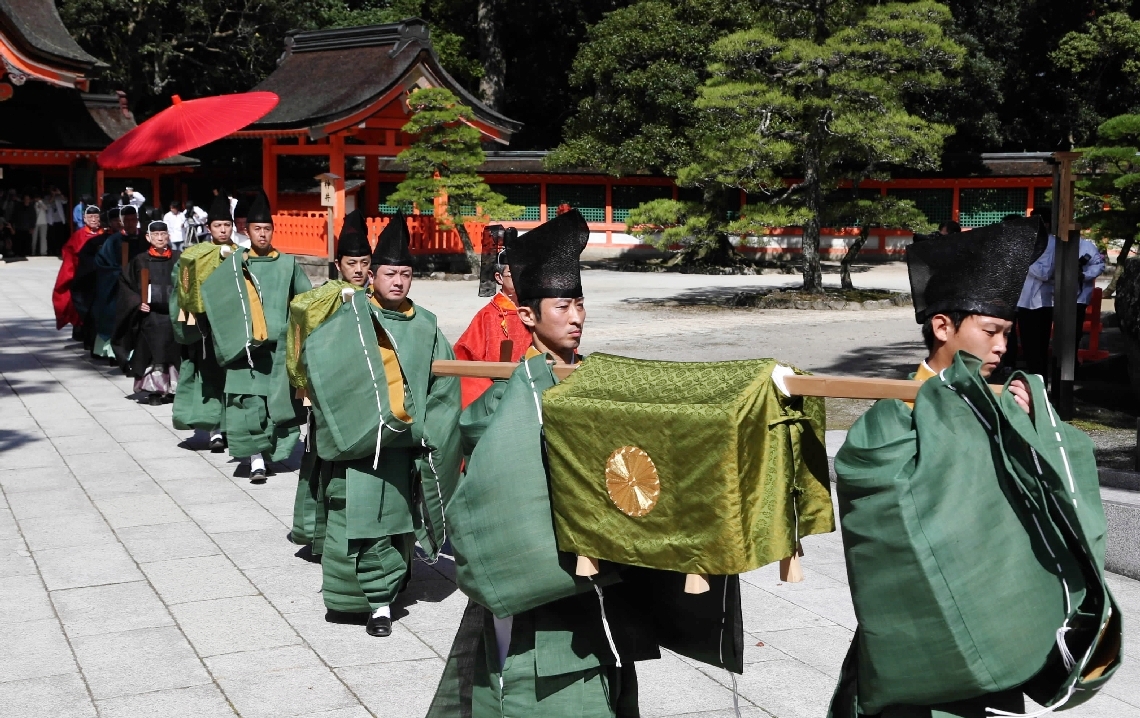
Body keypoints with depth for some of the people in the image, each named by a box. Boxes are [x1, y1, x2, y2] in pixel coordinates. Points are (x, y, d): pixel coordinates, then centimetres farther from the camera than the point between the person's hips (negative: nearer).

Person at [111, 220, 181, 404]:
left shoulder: (178, 260, 5)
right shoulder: (140, 261, 2)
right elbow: (125, 285, 4)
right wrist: (137, 302, -7)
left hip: (173, 314, 1)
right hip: (149, 314, -1)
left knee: (173, 352, 2)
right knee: (152, 352, -4)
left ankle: (173, 388, 11)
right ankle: (153, 390, 0)